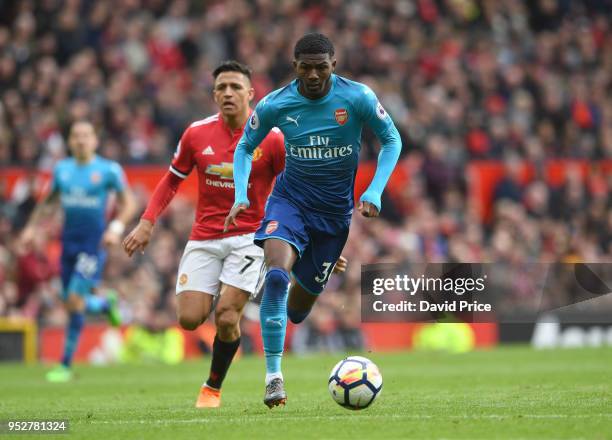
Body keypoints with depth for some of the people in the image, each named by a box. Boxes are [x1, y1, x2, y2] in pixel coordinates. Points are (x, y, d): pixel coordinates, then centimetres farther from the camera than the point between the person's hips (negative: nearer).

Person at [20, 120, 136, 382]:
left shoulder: (109, 170, -5)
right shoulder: (62, 169, 8)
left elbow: (128, 203, -1)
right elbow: (49, 202, 20)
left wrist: (117, 227, -16)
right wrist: (32, 227, 11)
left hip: (94, 242, -5)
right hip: (69, 240, 5)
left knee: (75, 300, -14)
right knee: (72, 303, 6)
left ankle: (66, 365, -6)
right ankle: (106, 304, 41)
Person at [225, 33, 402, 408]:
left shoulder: (357, 97, -14)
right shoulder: (275, 105, -10)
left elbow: (392, 140, -1)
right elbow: (245, 148, 6)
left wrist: (374, 194, -12)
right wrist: (241, 196, -9)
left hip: (336, 209, 1)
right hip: (291, 198, -1)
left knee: (304, 296, 7)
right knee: (276, 274, -28)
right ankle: (273, 376, -25)